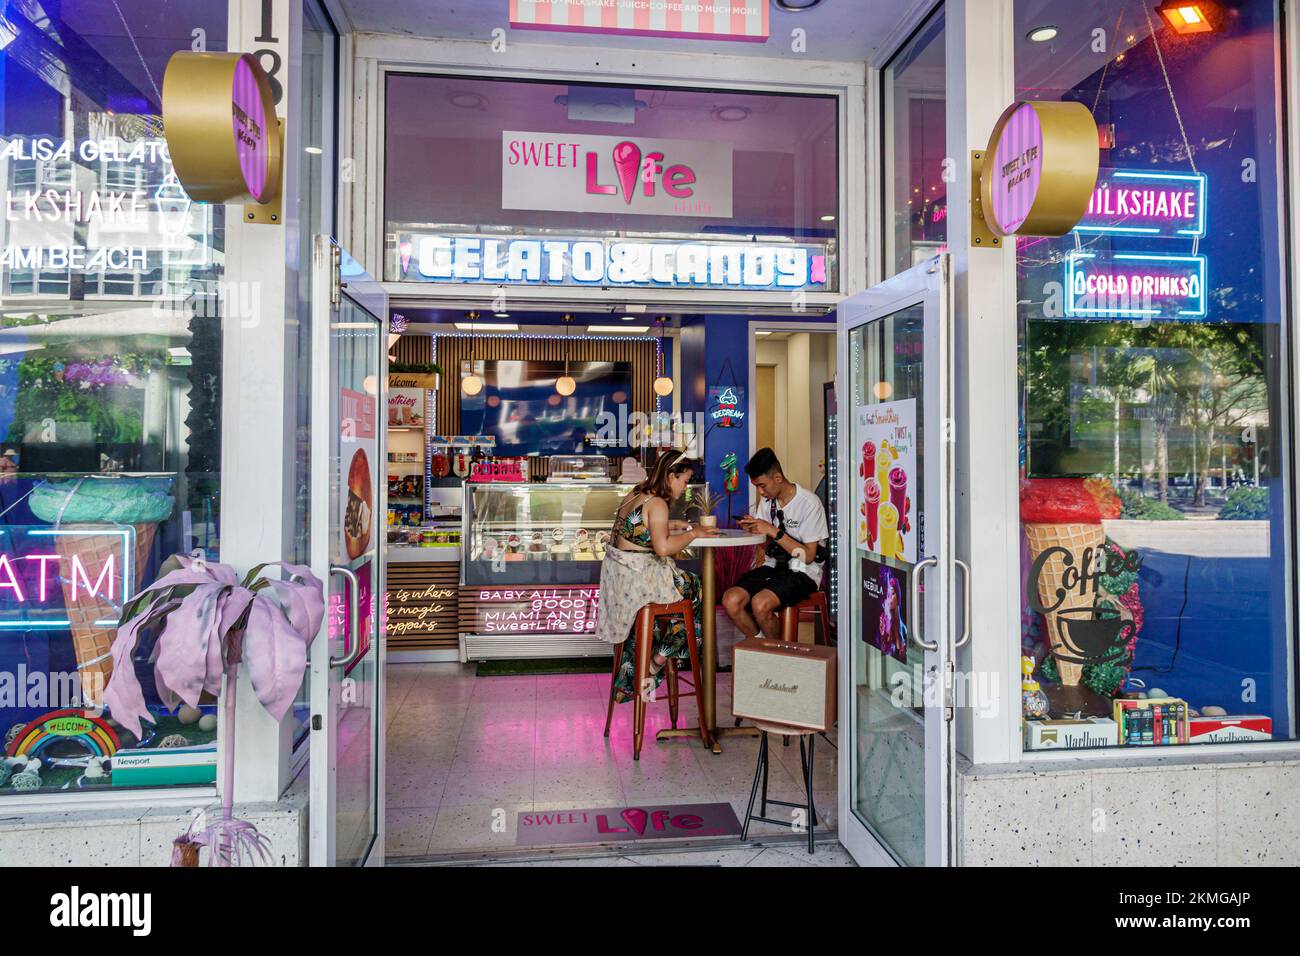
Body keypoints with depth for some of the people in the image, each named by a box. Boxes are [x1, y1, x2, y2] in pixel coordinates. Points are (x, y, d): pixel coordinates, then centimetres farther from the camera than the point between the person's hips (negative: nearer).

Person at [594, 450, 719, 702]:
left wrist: (671, 526, 14)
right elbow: (663, 547, -28)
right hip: (637, 576, -9)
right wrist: (693, 533, -14)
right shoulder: (657, 504, -18)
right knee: (695, 591, 9)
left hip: (618, 572, 9)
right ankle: (657, 662, 16)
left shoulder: (635, 494, 10)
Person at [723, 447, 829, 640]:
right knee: (730, 600, -19)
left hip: (802, 572, -6)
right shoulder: (767, 501, 9)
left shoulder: (809, 503, -13)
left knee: (760, 603, -32)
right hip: (772, 566, 6)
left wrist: (773, 531, -19)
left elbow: (808, 556, -14)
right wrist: (753, 529, -4)